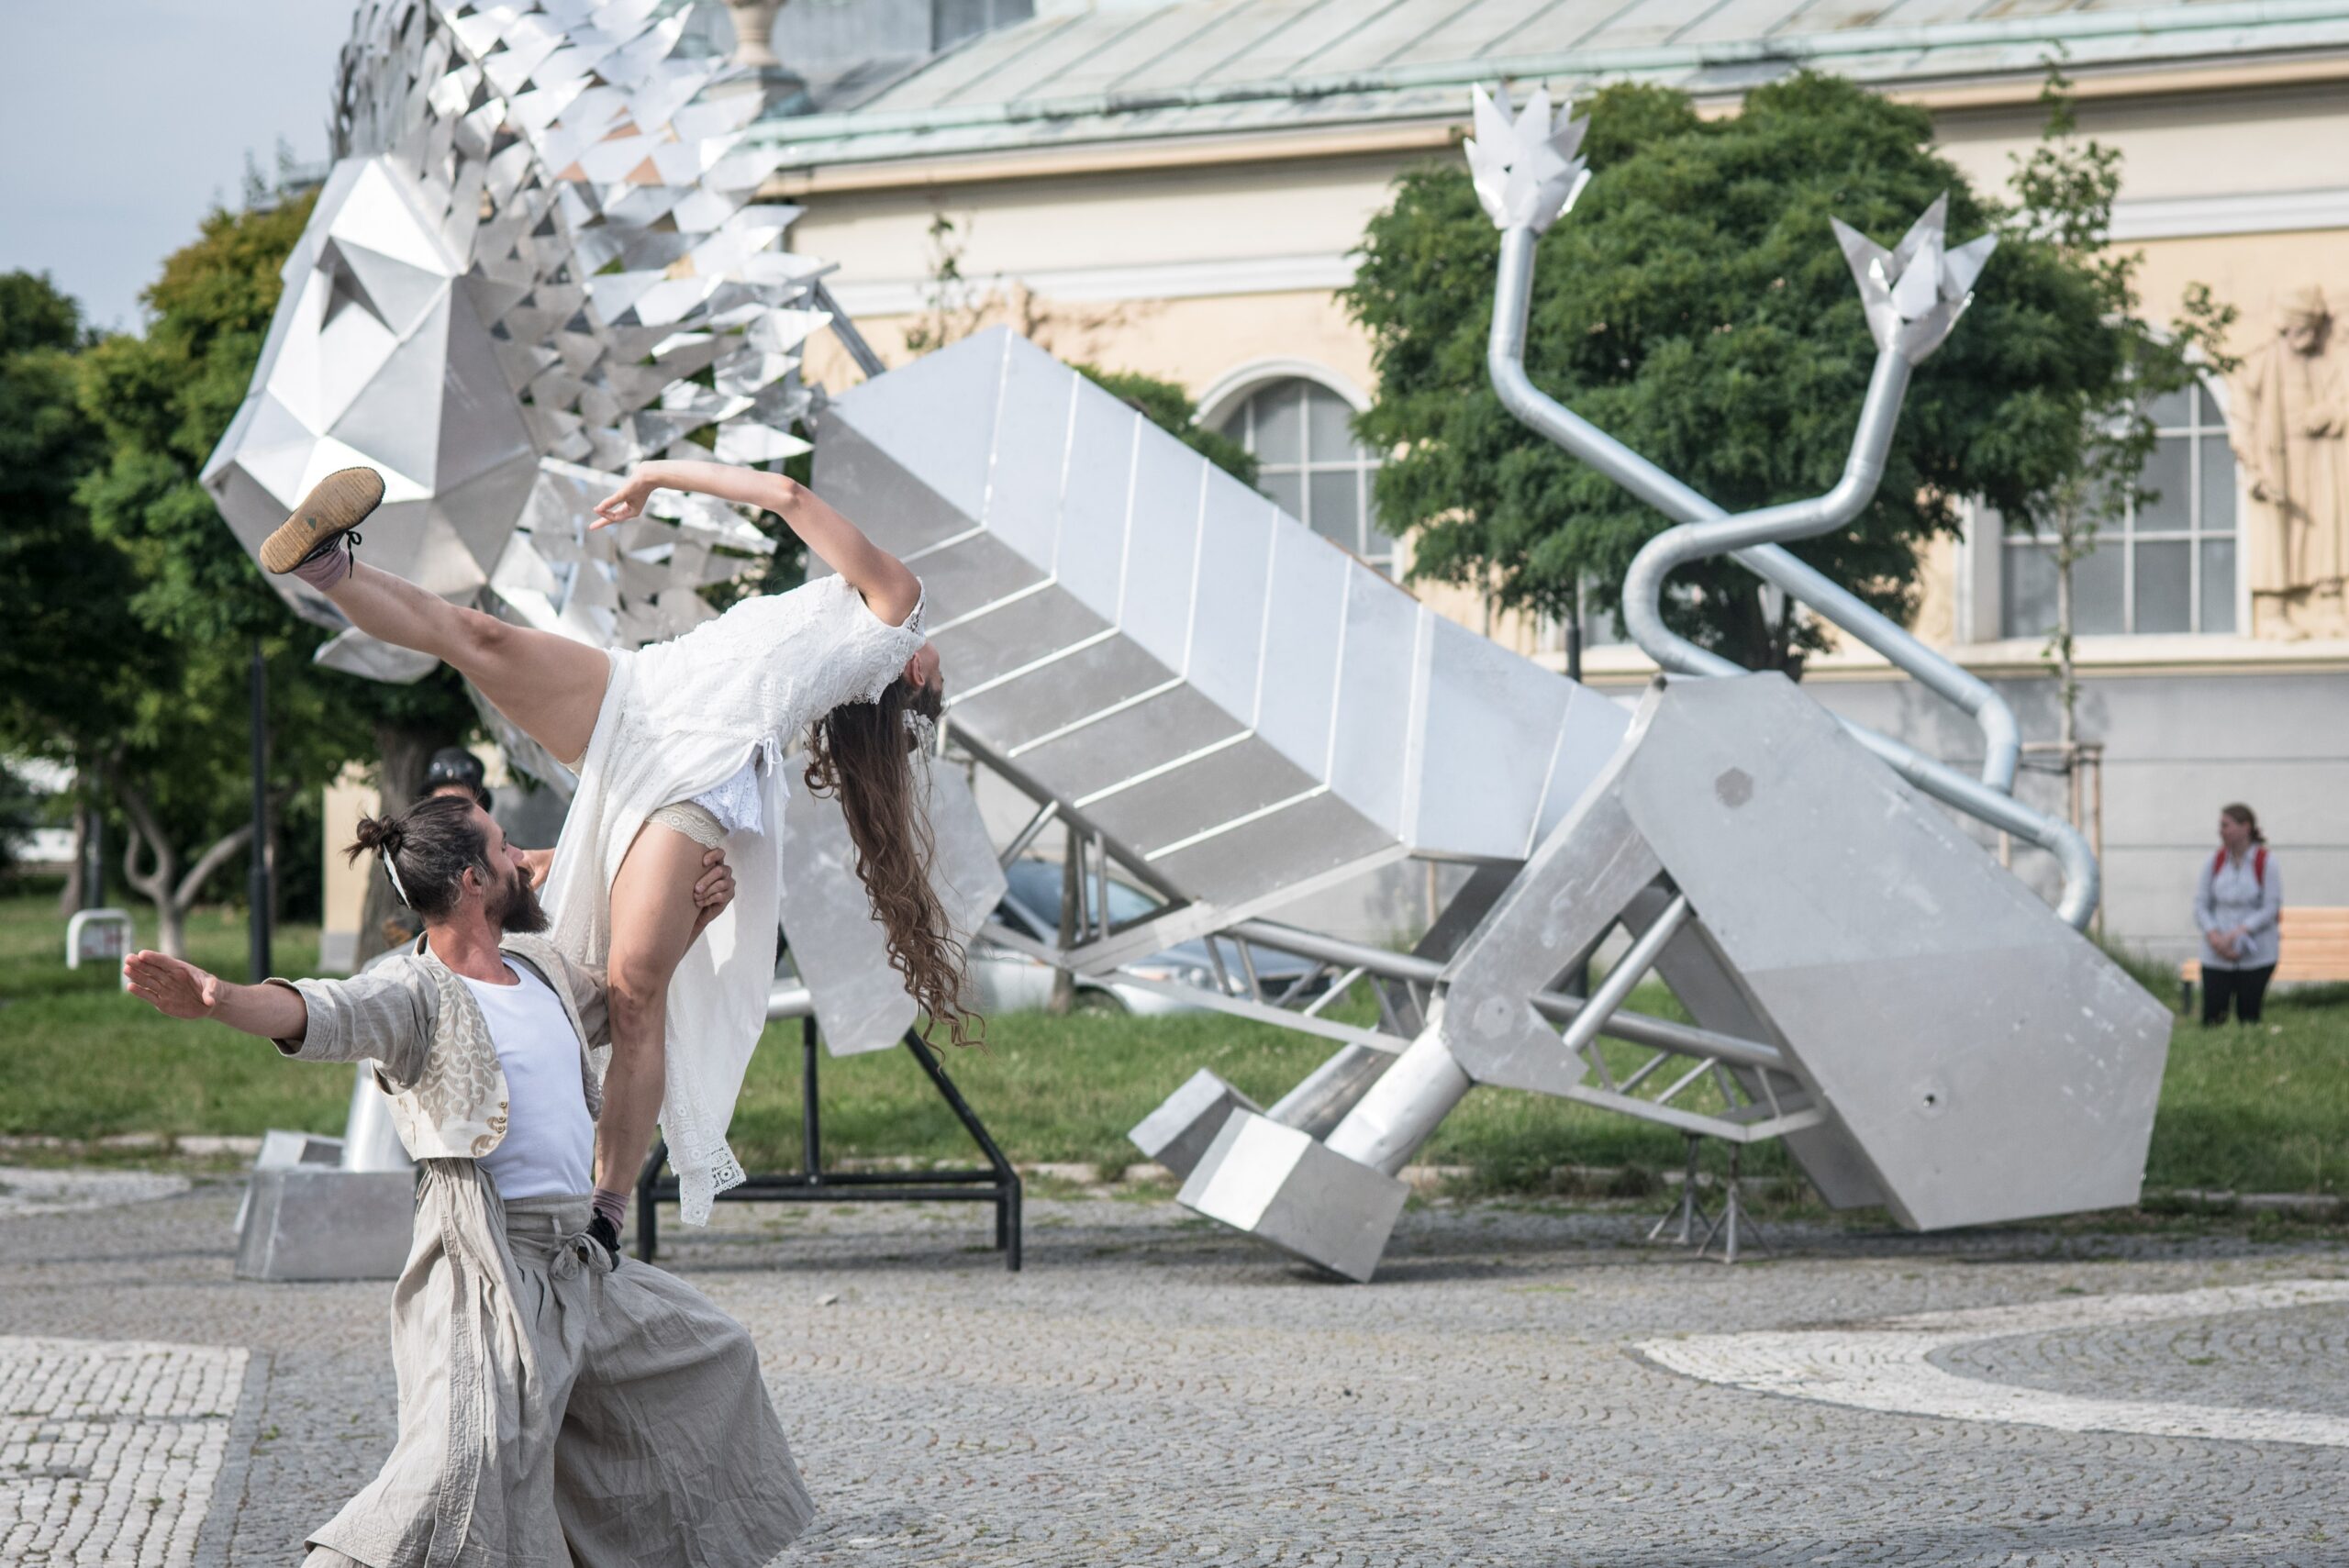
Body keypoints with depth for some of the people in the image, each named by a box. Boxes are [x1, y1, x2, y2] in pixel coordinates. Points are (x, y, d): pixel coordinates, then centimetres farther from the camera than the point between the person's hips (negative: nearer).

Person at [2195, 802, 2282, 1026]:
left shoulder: (2265, 863, -4)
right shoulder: (2214, 863, 6)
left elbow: (2271, 908, -7)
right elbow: (2201, 905, 6)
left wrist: (2236, 934, -16)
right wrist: (2214, 936, -12)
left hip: (2255, 957, -2)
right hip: (2216, 957, 2)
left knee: (2249, 1017, 0)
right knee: (2211, 1018, -7)